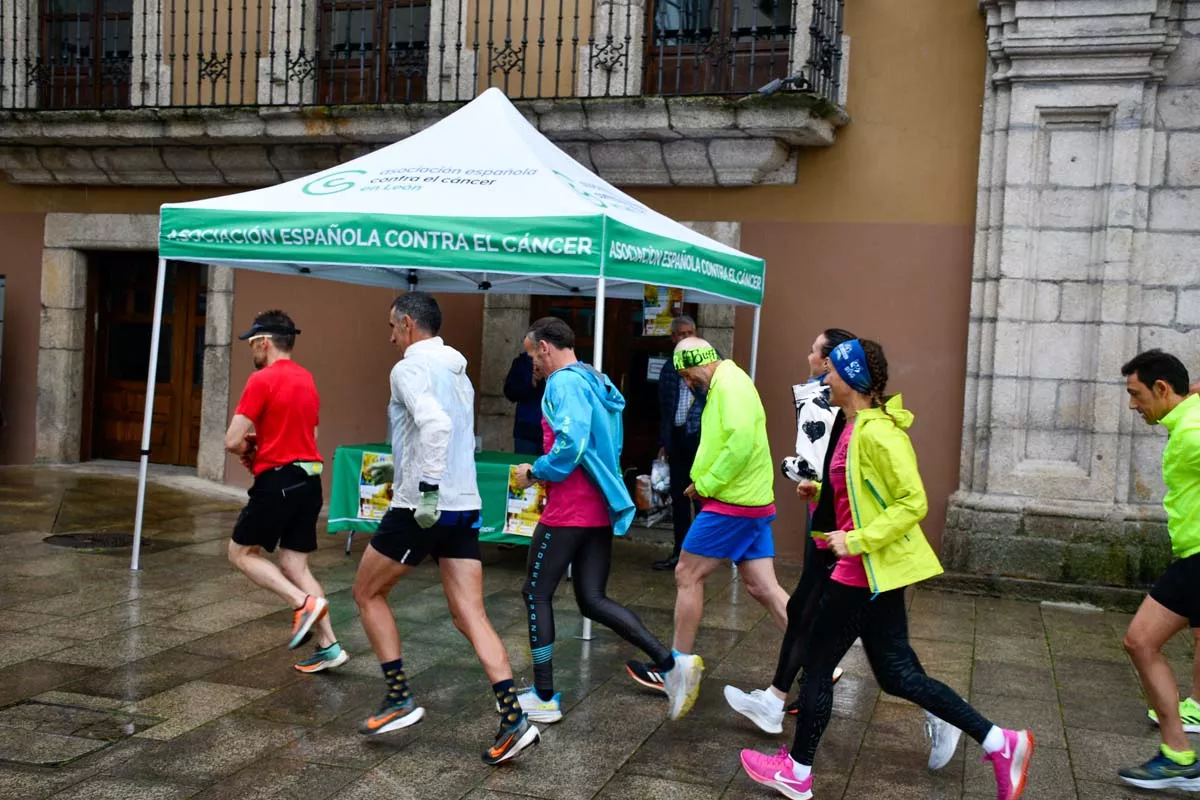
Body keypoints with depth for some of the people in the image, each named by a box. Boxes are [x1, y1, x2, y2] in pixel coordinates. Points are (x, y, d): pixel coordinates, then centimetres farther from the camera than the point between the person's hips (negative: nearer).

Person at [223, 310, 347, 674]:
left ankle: (304, 602, -8)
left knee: (241, 553, 9)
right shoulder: (307, 379, 14)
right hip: (309, 479, 8)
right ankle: (328, 645, 7)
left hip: (278, 480, -8)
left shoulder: (262, 380, -11)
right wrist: (262, 446, 11)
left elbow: (232, 441, -15)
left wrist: (249, 450, 7)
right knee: (294, 565, 12)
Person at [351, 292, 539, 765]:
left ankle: (399, 699, 13)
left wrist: (428, 490, -28)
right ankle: (513, 719, -6)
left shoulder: (410, 368, -9)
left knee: (367, 593, 14)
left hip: (421, 508, -7)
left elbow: (435, 423, -28)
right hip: (464, 506, 8)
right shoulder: (457, 372, 17)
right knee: (471, 616, 4)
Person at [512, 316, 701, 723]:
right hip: (600, 509, 9)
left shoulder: (564, 383, -13)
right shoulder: (596, 382, 16)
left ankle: (544, 697, 13)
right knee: (593, 600, 10)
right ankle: (671, 664, -2)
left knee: (537, 594, 7)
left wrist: (534, 472, -10)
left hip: (568, 511, -9)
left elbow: (571, 445, -27)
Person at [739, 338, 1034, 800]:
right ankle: (1000, 744, 16)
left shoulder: (876, 433, -20)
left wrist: (855, 541, -23)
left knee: (818, 664, 5)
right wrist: (823, 491, 16)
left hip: (867, 569, -10)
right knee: (897, 675, 13)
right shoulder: (858, 428, 10)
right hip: (871, 568, 10)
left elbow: (913, 503, -22)